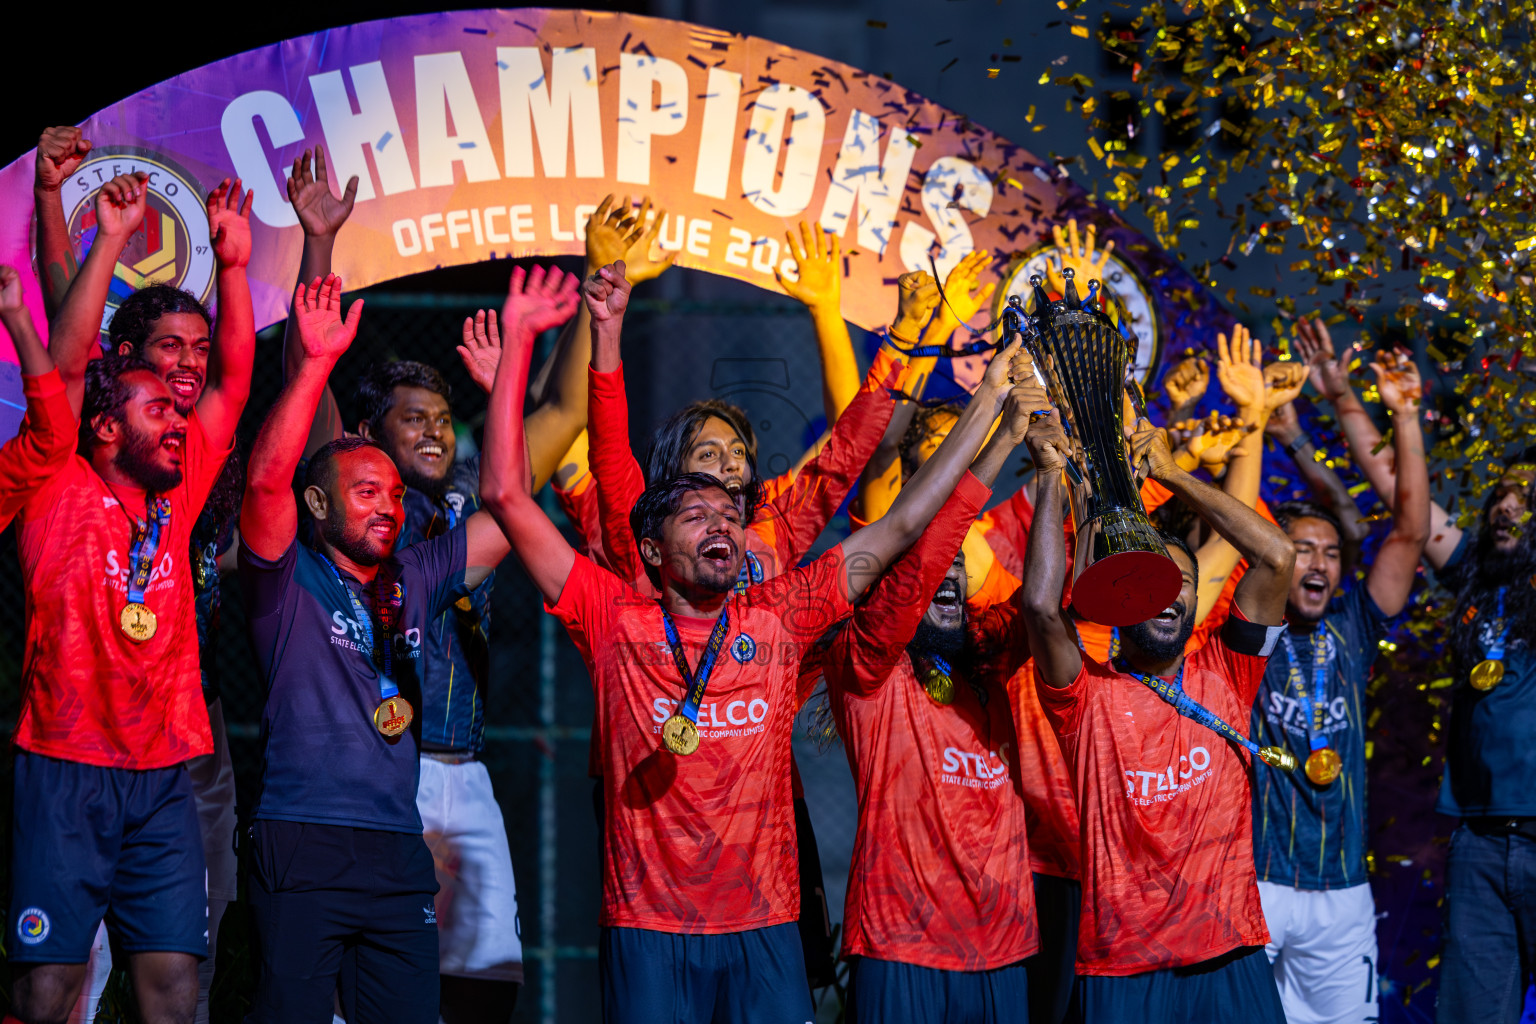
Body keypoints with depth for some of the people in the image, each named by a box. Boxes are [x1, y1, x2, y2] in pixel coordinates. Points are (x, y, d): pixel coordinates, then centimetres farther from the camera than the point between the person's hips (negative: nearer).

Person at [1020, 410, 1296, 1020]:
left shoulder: (1223, 676, 8)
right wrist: (1051, 474, -11)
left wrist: (1171, 473, 0)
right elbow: (1041, 606, -16)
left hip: (1229, 953, 2)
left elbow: (1276, 558, 0)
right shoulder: (1088, 693, 2)